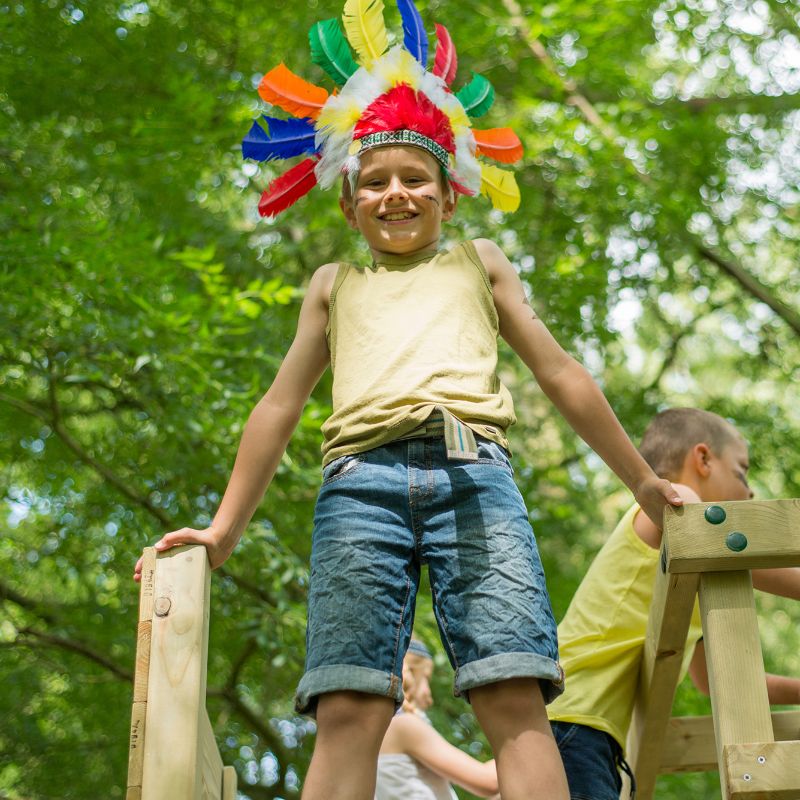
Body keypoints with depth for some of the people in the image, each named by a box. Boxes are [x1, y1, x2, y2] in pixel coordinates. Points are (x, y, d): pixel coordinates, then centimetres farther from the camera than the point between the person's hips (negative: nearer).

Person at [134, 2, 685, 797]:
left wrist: (642, 480, 26)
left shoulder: (478, 263, 29)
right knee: (348, 709, -14)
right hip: (361, 480, 1)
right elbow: (281, 404, 28)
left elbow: (558, 372, 28)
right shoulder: (334, 285, 30)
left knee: (516, 699, -16)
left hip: (471, 471, 0)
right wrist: (223, 530, 22)